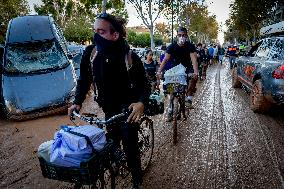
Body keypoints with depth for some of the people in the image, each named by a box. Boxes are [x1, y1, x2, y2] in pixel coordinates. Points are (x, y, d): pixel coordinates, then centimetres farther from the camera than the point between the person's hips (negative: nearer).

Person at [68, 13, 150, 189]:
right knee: (112, 141, 14)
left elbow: (143, 84, -14)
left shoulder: (130, 57, -21)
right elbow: (84, 79, 1)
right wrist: (78, 102, -10)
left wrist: (141, 102, -34)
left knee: (130, 146, 2)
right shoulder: (90, 52, -11)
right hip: (109, 108, 4)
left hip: (128, 109, -3)